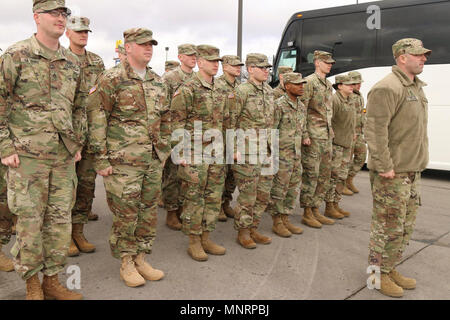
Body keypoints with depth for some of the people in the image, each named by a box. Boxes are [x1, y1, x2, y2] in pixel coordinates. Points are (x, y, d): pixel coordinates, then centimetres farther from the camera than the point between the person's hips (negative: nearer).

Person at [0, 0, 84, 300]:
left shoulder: (73, 62, 11)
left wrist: (78, 143, 14)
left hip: (64, 156, 5)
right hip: (27, 154, -4)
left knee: (60, 219, 8)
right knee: (30, 220, 3)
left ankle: (52, 280, 23)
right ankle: (32, 283, 20)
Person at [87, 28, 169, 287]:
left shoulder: (159, 82, 13)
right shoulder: (112, 79, -7)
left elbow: (165, 119, 20)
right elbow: (95, 118, -9)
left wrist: (164, 150, 17)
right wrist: (101, 159, -12)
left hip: (153, 161, 6)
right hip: (123, 161, -6)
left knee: (149, 211, 11)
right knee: (125, 213, 1)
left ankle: (141, 258, 26)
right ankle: (126, 263, 18)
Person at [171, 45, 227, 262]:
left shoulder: (219, 93, 14)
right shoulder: (187, 90, -8)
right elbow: (176, 124, -11)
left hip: (216, 154, 7)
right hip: (195, 154, -7)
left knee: (214, 198, 11)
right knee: (194, 199, 1)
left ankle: (206, 238, 23)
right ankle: (194, 242, 12)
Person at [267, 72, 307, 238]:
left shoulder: (301, 106, 13)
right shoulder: (279, 105, -12)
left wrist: (300, 152, 18)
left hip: (296, 155, 8)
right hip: (282, 154, -8)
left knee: (294, 188, 11)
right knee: (278, 189, 0)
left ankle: (286, 219, 22)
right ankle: (277, 222, 10)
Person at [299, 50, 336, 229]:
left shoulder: (328, 85, 18)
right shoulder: (309, 82, -9)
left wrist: (330, 131, 19)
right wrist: (304, 135, -19)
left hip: (326, 137, 9)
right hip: (313, 137, -9)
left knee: (324, 176, 11)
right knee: (311, 175, -4)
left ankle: (315, 210, 20)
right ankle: (307, 213, 5)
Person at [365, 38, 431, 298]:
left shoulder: (416, 87, 17)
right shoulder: (387, 88, -16)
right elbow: (375, 130, -23)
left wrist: (418, 164, 18)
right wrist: (384, 167, -24)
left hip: (413, 171, 10)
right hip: (392, 174, -10)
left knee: (406, 225, 17)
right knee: (389, 226, -1)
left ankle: (391, 269, 31)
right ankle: (377, 273, 16)